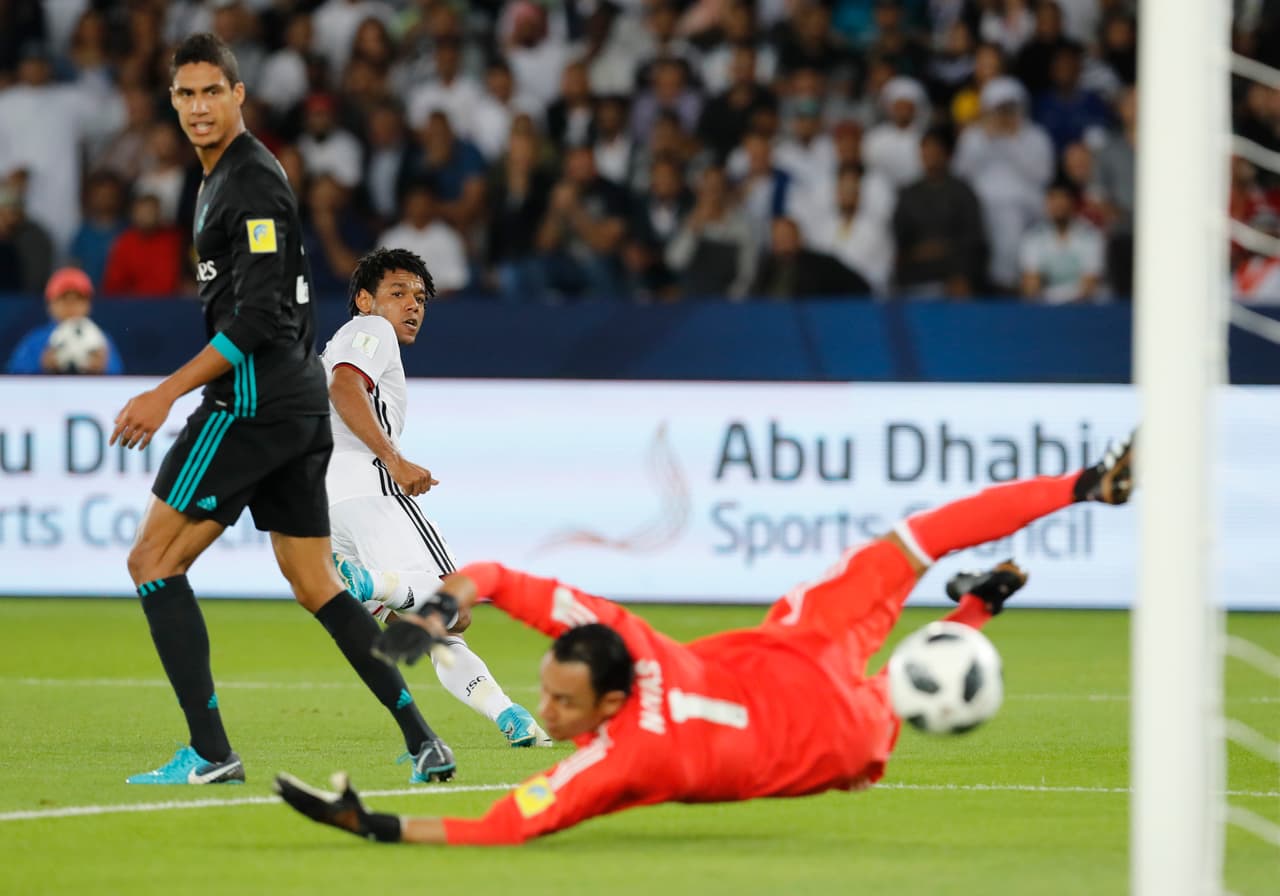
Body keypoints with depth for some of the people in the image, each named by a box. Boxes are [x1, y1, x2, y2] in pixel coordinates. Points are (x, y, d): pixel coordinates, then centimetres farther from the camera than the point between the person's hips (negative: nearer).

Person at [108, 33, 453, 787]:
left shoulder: (251, 182, -12)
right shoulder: (223, 180, 19)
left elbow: (256, 316, -20)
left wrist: (169, 393, -20)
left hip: (252, 400, -10)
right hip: (299, 403, 10)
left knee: (154, 559, -6)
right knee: (317, 586, 11)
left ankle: (210, 751, -11)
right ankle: (423, 742, 4)